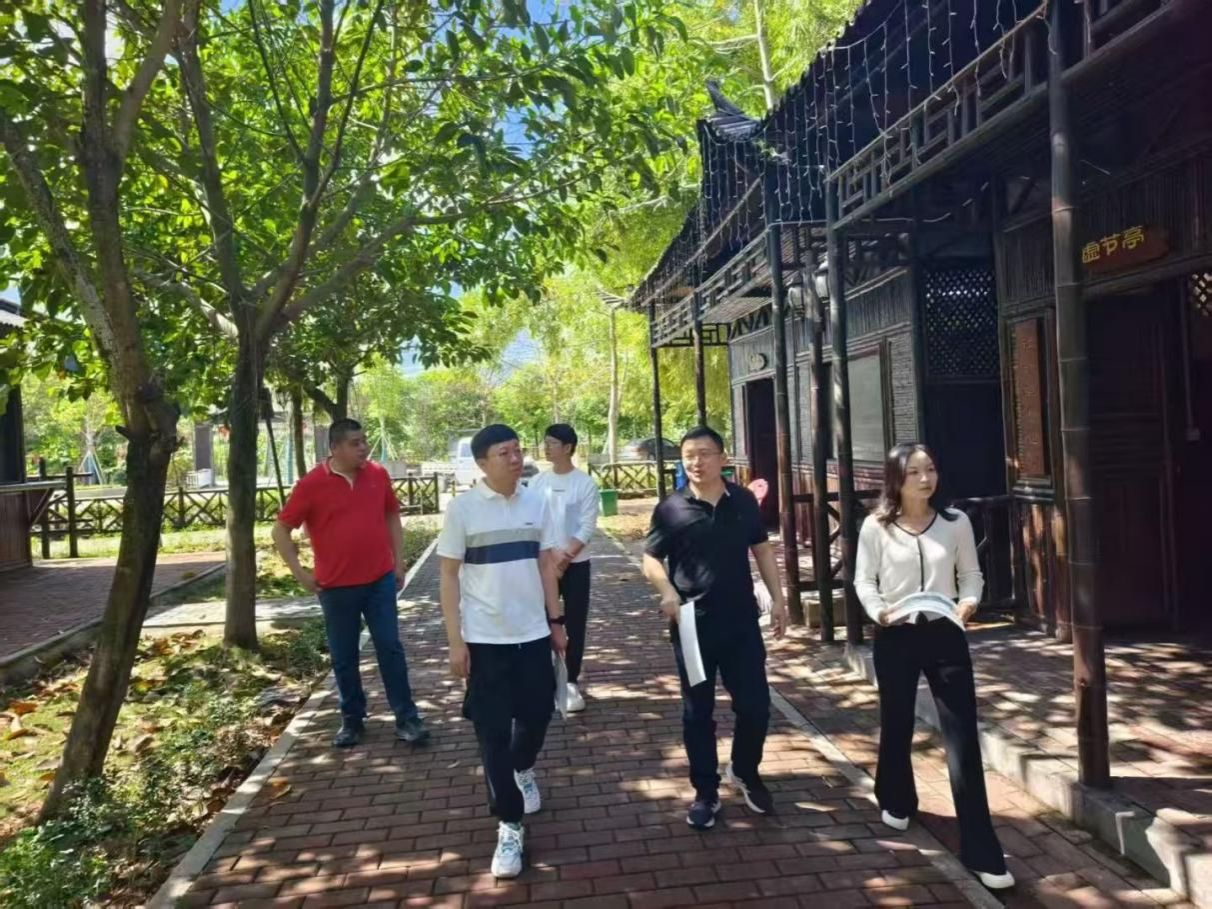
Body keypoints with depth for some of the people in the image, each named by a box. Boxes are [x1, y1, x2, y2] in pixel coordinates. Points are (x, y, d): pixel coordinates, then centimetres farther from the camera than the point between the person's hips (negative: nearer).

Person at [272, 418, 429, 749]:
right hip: (336, 586, -1)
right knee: (344, 658, 10)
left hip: (380, 579, 2)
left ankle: (406, 719, 12)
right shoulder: (312, 484, -9)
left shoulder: (378, 474, 0)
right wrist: (300, 573, -7)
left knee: (390, 648, 4)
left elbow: (392, 517, 12)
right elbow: (281, 530, -2)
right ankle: (352, 719, 26)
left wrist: (399, 562, 8)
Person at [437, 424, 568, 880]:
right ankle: (510, 826, 16)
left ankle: (523, 770, 49)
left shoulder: (537, 502, 1)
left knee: (538, 713, 16)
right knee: (493, 732, 2)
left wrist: (556, 622, 9)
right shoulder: (463, 507, -10)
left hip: (532, 632, 4)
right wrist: (455, 641, -9)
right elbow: (449, 576, -6)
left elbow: (546, 565, 9)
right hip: (484, 637, -3)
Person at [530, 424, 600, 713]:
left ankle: (571, 682, 15)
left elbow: (587, 527, -9)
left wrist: (565, 557, -15)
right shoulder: (537, 482, 3)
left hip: (575, 565, -2)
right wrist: (551, 555, -10)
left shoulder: (585, 484, -5)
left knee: (574, 625, 4)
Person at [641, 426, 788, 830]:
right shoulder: (671, 508, -5)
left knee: (755, 705, 8)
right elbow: (651, 558, -3)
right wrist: (667, 591, -22)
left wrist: (778, 599, 7)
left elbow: (761, 549, 11)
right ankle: (706, 792, 24)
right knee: (698, 712, 8)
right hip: (694, 624, -2)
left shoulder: (744, 501, 3)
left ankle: (745, 773, 35)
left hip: (742, 620, 2)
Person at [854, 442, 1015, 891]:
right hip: (895, 637, 0)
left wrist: (969, 602, -13)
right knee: (897, 726, 16)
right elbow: (863, 580, 0)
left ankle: (981, 851, 5)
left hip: (945, 635, 1)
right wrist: (879, 611, -18)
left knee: (963, 737, -3)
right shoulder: (876, 527, -6)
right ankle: (897, 803, 45)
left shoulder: (956, 522, -1)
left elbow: (971, 574, 7)